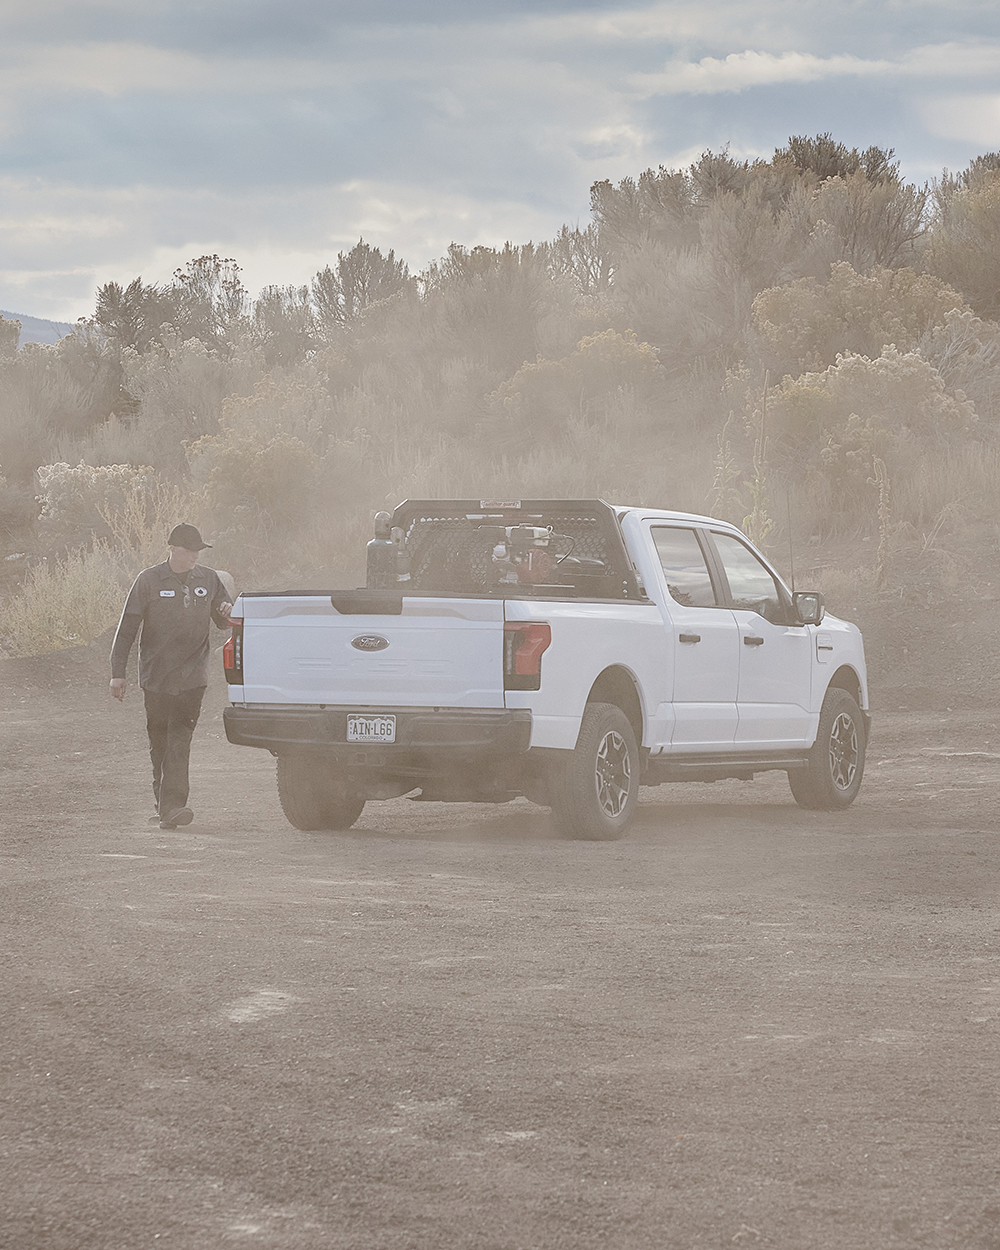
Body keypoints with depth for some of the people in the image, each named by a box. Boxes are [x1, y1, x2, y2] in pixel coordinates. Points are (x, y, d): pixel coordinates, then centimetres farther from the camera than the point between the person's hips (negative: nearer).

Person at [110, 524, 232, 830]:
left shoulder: (209, 580, 8)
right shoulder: (148, 581, -1)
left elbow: (224, 621, 20)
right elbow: (127, 629, 1)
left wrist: (227, 614, -6)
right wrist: (118, 672, -4)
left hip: (192, 678, 0)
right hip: (156, 676, 0)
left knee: (178, 744, -11)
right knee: (160, 744, 7)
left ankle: (170, 807, -18)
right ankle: (164, 802, 20)